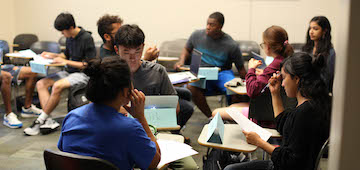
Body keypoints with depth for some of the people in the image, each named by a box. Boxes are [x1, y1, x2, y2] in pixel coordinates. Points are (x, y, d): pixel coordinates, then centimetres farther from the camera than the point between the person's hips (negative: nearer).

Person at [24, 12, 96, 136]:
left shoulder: (87, 38, -15)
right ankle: (49, 121, -19)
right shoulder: (69, 38, 9)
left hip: (84, 74, -9)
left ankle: (40, 120, -16)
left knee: (58, 86, -32)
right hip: (69, 72, 9)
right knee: (41, 84, -8)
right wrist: (52, 55, 8)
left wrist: (66, 62, -16)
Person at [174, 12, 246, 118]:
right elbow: (187, 49, 20)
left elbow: (241, 68, 2)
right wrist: (181, 61, 0)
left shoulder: (231, 45, -6)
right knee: (191, 87, -33)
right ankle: (210, 117, -18)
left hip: (223, 72, -1)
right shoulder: (197, 35, 1)